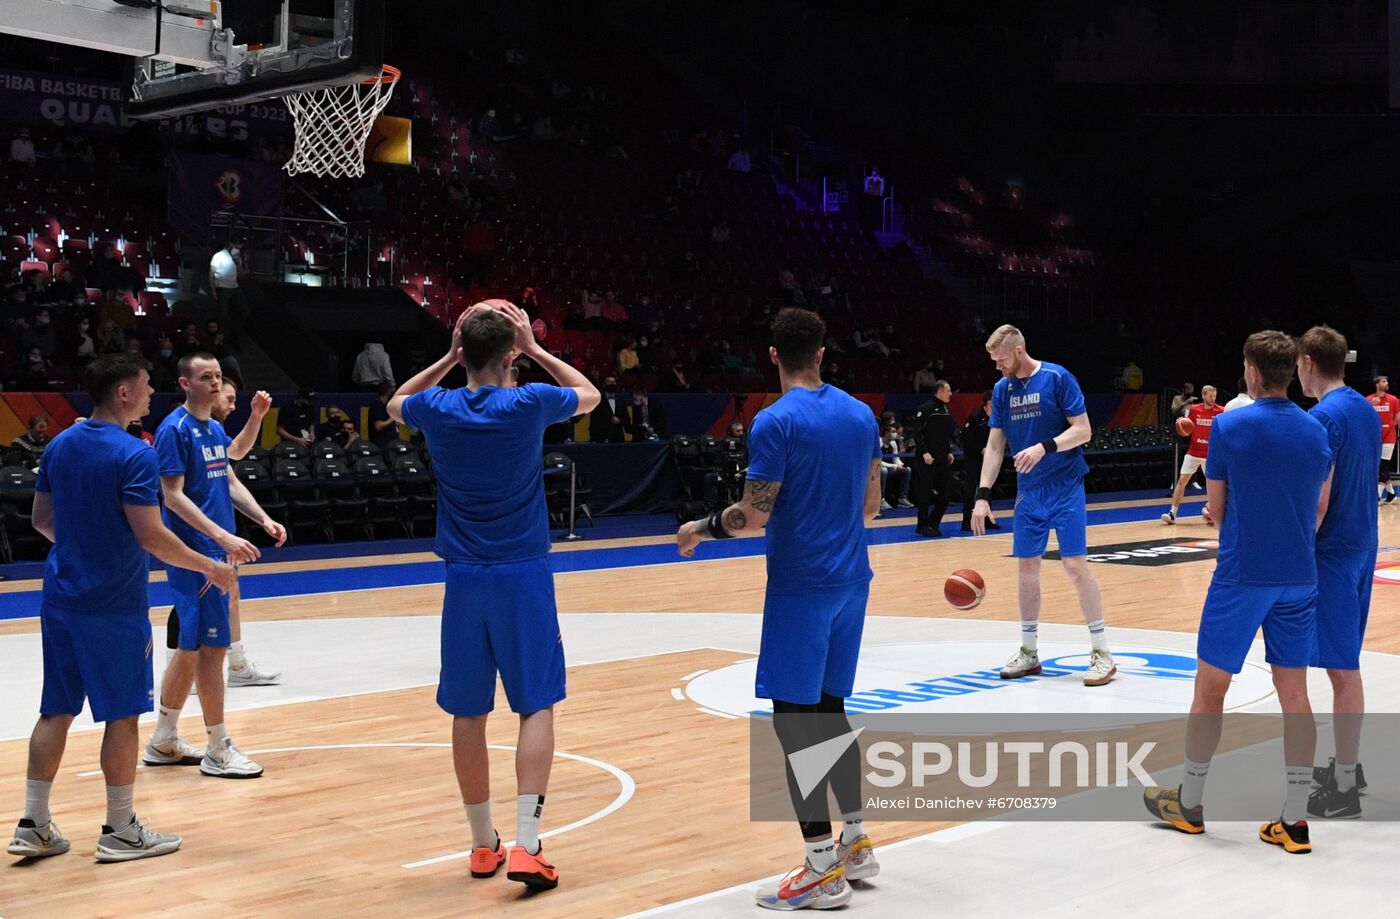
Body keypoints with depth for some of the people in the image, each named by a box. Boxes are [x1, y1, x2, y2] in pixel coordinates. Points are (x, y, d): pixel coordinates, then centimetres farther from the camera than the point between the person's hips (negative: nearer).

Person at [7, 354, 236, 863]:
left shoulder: (60, 445, 8)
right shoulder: (133, 455, -16)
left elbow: (42, 520, 16)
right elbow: (151, 537, -20)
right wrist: (208, 567, -8)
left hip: (62, 596, 7)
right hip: (114, 605, -7)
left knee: (56, 711, 12)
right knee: (122, 715, 3)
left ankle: (33, 826, 15)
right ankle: (120, 830, 11)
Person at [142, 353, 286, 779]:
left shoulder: (215, 429, 14)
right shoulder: (174, 429, -12)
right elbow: (172, 495, -18)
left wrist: (264, 519, 5)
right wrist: (224, 537, -23)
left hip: (215, 552, 9)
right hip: (195, 553, -9)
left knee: (192, 648, 13)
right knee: (211, 646, -6)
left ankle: (163, 742, 23)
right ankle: (218, 751, 2)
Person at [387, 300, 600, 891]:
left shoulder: (437, 409, -3)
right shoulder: (530, 404, -10)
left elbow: (396, 403, 24)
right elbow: (590, 395, 13)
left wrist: (449, 358, 17)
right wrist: (535, 348, 12)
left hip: (464, 579, 3)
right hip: (523, 576, -3)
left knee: (468, 713, 10)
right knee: (537, 707, 2)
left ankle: (483, 844, 18)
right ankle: (525, 845, -8)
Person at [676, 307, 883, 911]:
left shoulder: (776, 423, -14)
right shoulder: (861, 414, 8)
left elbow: (753, 517, -15)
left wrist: (701, 529, 3)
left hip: (800, 586, -7)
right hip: (851, 580, 7)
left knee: (793, 717, -2)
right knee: (828, 707, 18)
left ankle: (823, 871, -1)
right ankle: (856, 845, 24)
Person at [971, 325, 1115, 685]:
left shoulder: (1058, 378, -11)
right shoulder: (1001, 389, 5)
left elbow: (1083, 431, -12)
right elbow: (994, 447, 7)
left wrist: (1043, 447, -26)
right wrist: (982, 495, -1)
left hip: (1065, 488, -5)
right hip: (1028, 491, 6)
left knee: (1075, 565, -9)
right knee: (1026, 567, 8)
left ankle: (1102, 653, 0)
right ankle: (1029, 653, 20)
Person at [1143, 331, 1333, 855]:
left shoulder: (1229, 427, -8)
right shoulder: (1317, 432, 5)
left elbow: (1216, 511, 1)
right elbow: (1320, 510, 14)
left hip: (1241, 577, -4)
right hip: (1299, 577, 4)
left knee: (1210, 689, 8)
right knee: (1294, 695, 7)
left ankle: (1188, 805, 19)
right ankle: (1294, 821, 7)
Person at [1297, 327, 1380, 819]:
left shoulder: (1324, 417, -17)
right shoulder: (1366, 409, 10)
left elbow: (1318, 499, -19)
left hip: (1333, 552, -9)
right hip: (1363, 545, 9)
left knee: (1341, 668, -4)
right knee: (1347, 664, 17)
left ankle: (1343, 788, 1)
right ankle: (1348, 764, 26)